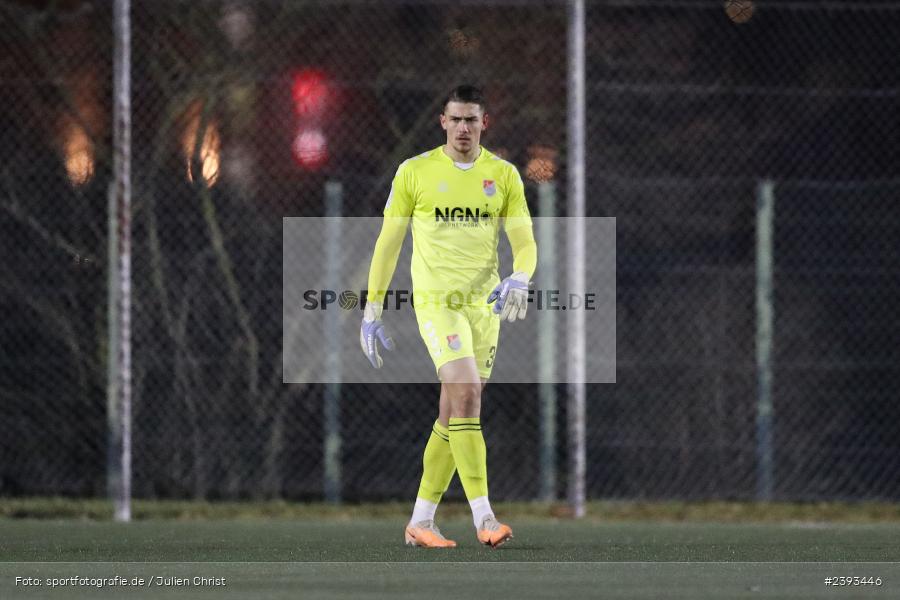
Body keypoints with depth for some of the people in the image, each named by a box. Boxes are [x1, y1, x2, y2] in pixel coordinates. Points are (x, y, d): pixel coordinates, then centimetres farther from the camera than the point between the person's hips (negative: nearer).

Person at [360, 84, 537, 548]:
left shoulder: (504, 175, 5)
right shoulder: (415, 172, 0)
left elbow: (525, 243, 3)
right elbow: (388, 243, 5)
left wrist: (519, 280, -20)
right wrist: (372, 311, 4)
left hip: (484, 303, 4)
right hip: (435, 299, -4)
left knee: (453, 415, 6)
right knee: (466, 390, -22)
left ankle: (420, 521, 17)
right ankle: (483, 517, -25)